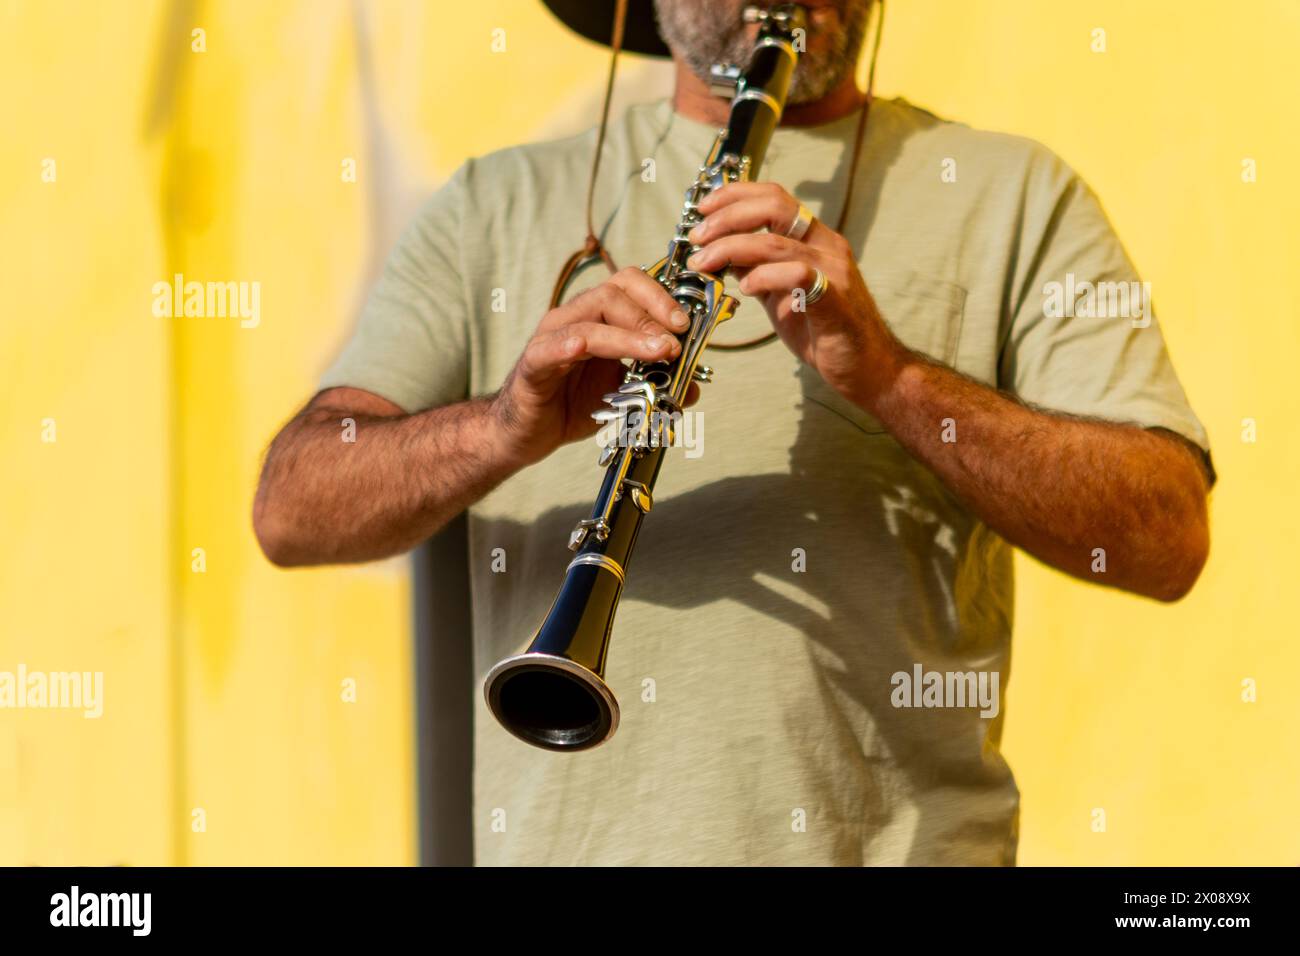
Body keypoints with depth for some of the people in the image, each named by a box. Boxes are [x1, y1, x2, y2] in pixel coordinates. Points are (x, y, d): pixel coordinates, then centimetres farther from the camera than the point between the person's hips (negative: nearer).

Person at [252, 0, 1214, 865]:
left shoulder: (1014, 197, 8)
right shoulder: (497, 208, 13)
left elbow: (1169, 541, -4)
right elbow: (292, 510, 2)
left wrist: (891, 373, -17)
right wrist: (505, 427, -16)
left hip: (896, 840, -1)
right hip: (559, 839, 2)